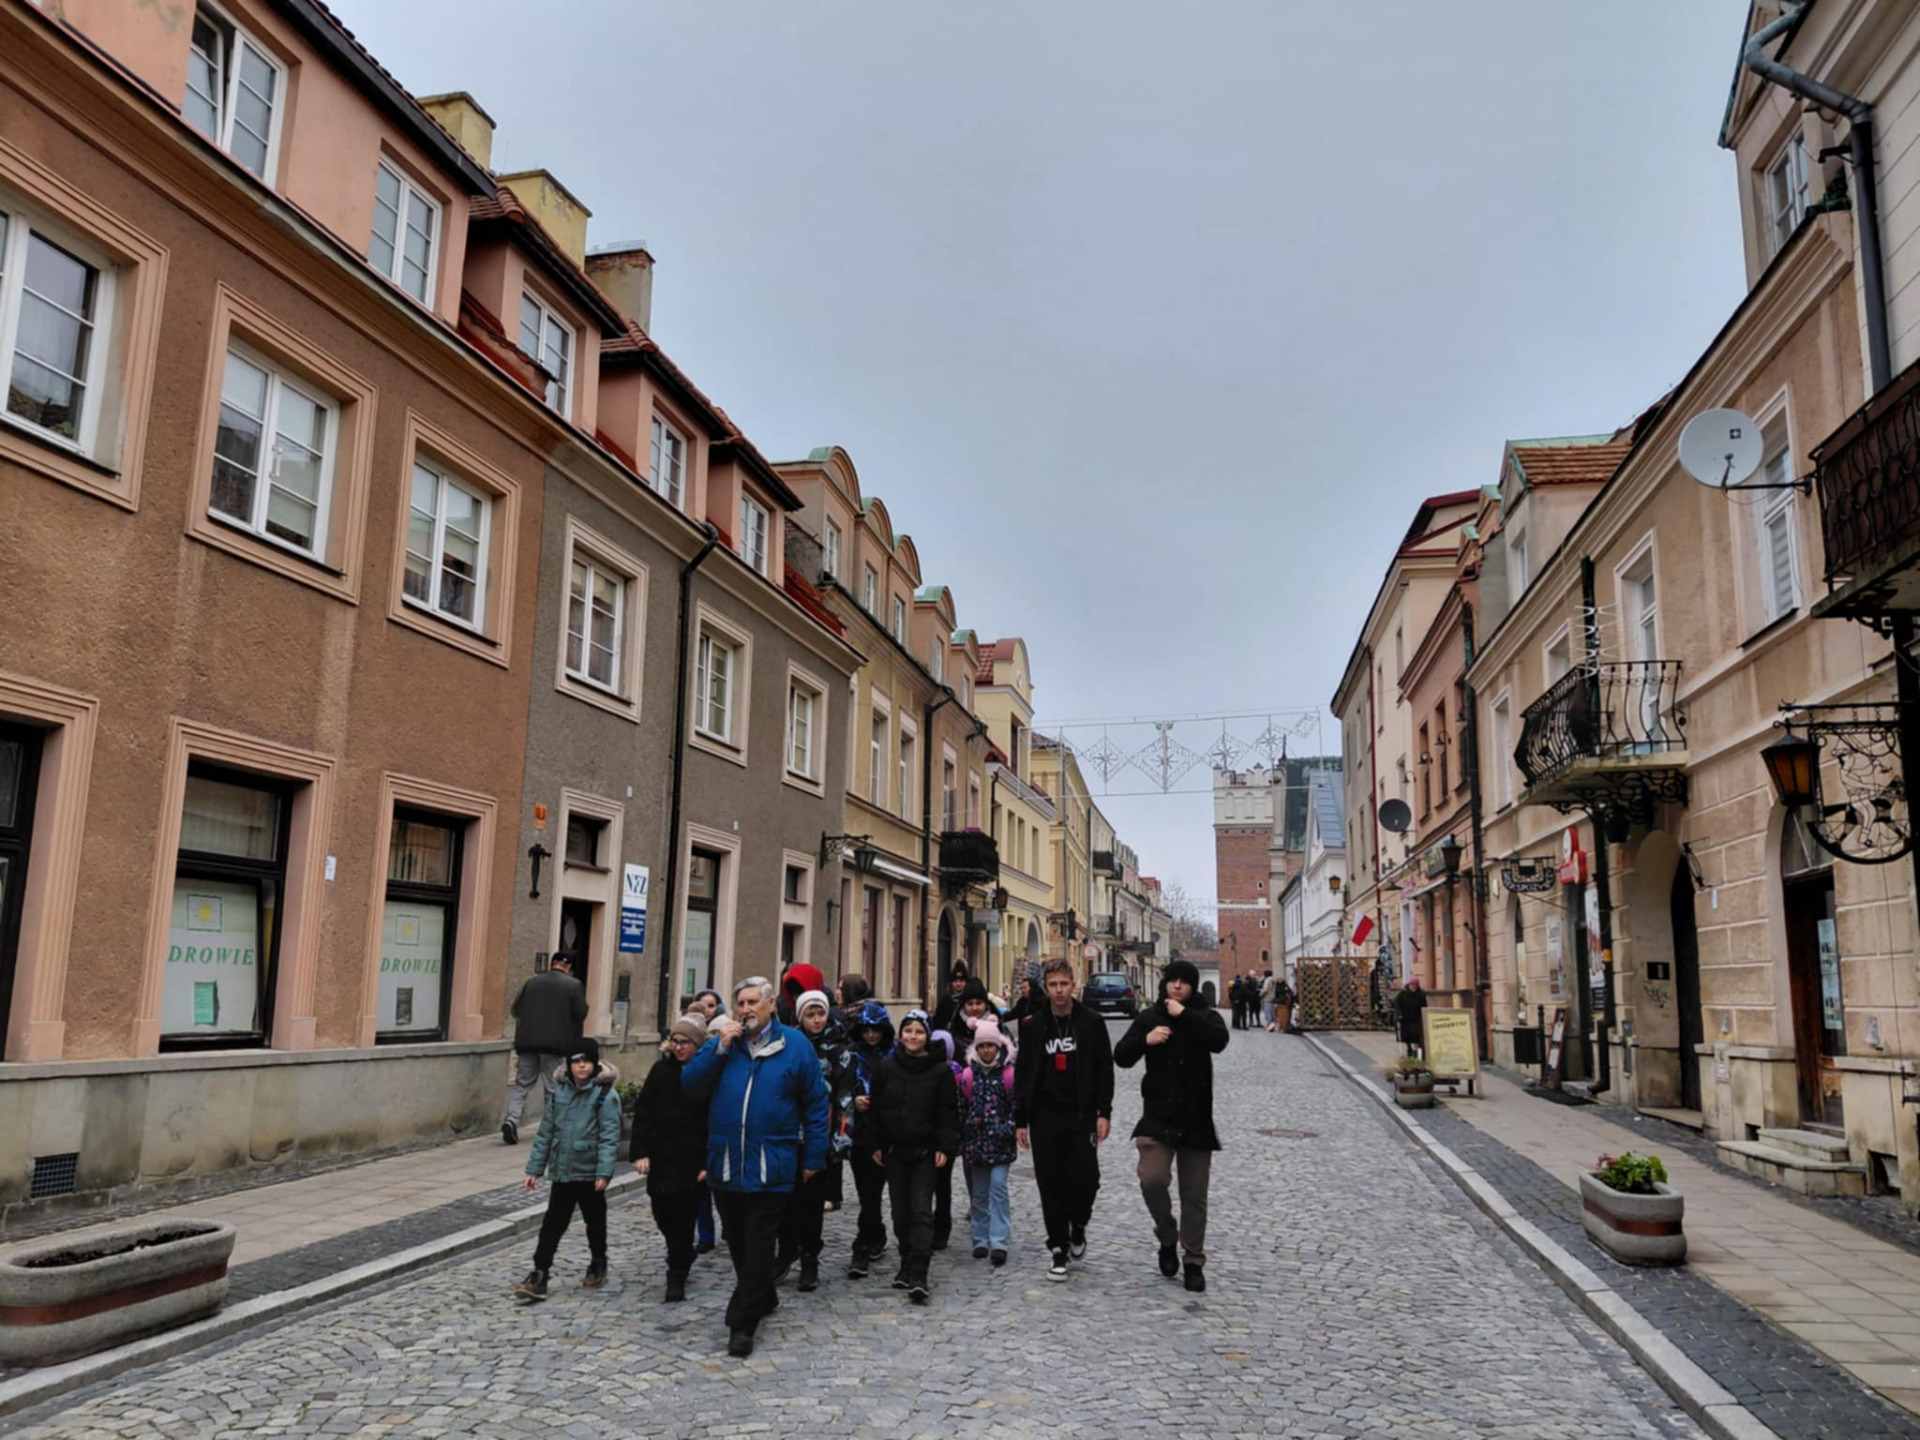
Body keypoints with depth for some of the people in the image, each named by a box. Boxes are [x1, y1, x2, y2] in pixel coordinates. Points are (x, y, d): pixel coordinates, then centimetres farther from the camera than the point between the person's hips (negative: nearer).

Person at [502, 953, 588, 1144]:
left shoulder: (531, 982, 6)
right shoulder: (574, 985, -4)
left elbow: (516, 1009, 7)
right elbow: (580, 1014, -6)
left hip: (527, 1042, 3)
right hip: (556, 1043, -2)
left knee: (522, 1083, 10)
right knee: (552, 1087, 6)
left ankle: (511, 1119, -9)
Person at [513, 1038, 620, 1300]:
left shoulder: (605, 1095, -12)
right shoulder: (560, 1091, 4)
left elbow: (609, 1137, -15)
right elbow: (546, 1131, 8)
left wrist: (604, 1172, -23)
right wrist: (535, 1168, 7)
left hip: (589, 1173, -3)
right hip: (562, 1171, 3)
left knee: (595, 1222, 14)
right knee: (552, 1225, 3)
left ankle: (598, 1266, 33)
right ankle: (538, 1276, 5)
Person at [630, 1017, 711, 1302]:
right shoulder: (661, 1069, 3)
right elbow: (643, 1113, 4)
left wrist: (708, 1163, -12)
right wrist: (640, 1152, -5)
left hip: (692, 1163, -4)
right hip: (661, 1159, 4)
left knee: (683, 1221, -2)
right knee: (663, 1215, 11)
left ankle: (677, 1277, 11)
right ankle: (682, 1258, 37)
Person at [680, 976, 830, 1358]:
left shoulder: (795, 1045, -2)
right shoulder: (722, 1042, 8)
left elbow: (815, 1103, 0)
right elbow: (690, 1084, -1)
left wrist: (813, 1157, -1)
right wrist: (720, 1048, -12)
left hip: (770, 1166, -4)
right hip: (725, 1164, 4)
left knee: (758, 1245, -1)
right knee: (738, 1241, 16)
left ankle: (742, 1323, 6)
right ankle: (763, 1299, 34)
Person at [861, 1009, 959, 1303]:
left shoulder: (940, 1070, -4)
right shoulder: (887, 1067, 2)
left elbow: (948, 1113, -2)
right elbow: (876, 1108, 7)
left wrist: (945, 1147, -9)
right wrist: (874, 1144, 4)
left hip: (925, 1151, -3)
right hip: (894, 1149, 3)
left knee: (921, 1211, -7)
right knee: (901, 1210, 10)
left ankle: (918, 1274, -10)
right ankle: (907, 1263, 24)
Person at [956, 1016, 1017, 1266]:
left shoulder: (1010, 1073, -3)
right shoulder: (968, 1073, 4)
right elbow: (960, 1107, 6)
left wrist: (1009, 1129, -14)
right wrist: (960, 1141, 5)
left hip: (1000, 1142, -3)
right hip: (974, 1140, 3)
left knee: (998, 1187, -11)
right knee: (979, 1192, 9)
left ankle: (999, 1242, -8)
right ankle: (981, 1240, 20)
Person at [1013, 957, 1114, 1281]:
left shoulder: (1091, 1023, 0)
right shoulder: (1033, 1027, 4)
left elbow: (1104, 1069, 1)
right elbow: (1022, 1075, 6)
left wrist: (1103, 1112, -7)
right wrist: (1020, 1120, 2)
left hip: (1081, 1116, -1)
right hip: (1044, 1117, 1)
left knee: (1085, 1180, -6)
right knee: (1051, 1186, 3)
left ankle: (1078, 1227, 24)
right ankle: (1059, 1249, 15)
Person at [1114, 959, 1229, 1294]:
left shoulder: (1204, 1016, 3)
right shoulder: (1148, 1017, 5)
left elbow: (1219, 1040, -20)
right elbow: (1121, 1058, 0)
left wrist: (1184, 1015, -19)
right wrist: (1145, 1040, -18)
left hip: (1196, 1120, 0)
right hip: (1157, 1117, 0)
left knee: (1194, 1195, 7)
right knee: (1152, 1179, -19)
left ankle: (1194, 1262, 24)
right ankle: (1167, 1238, 9)